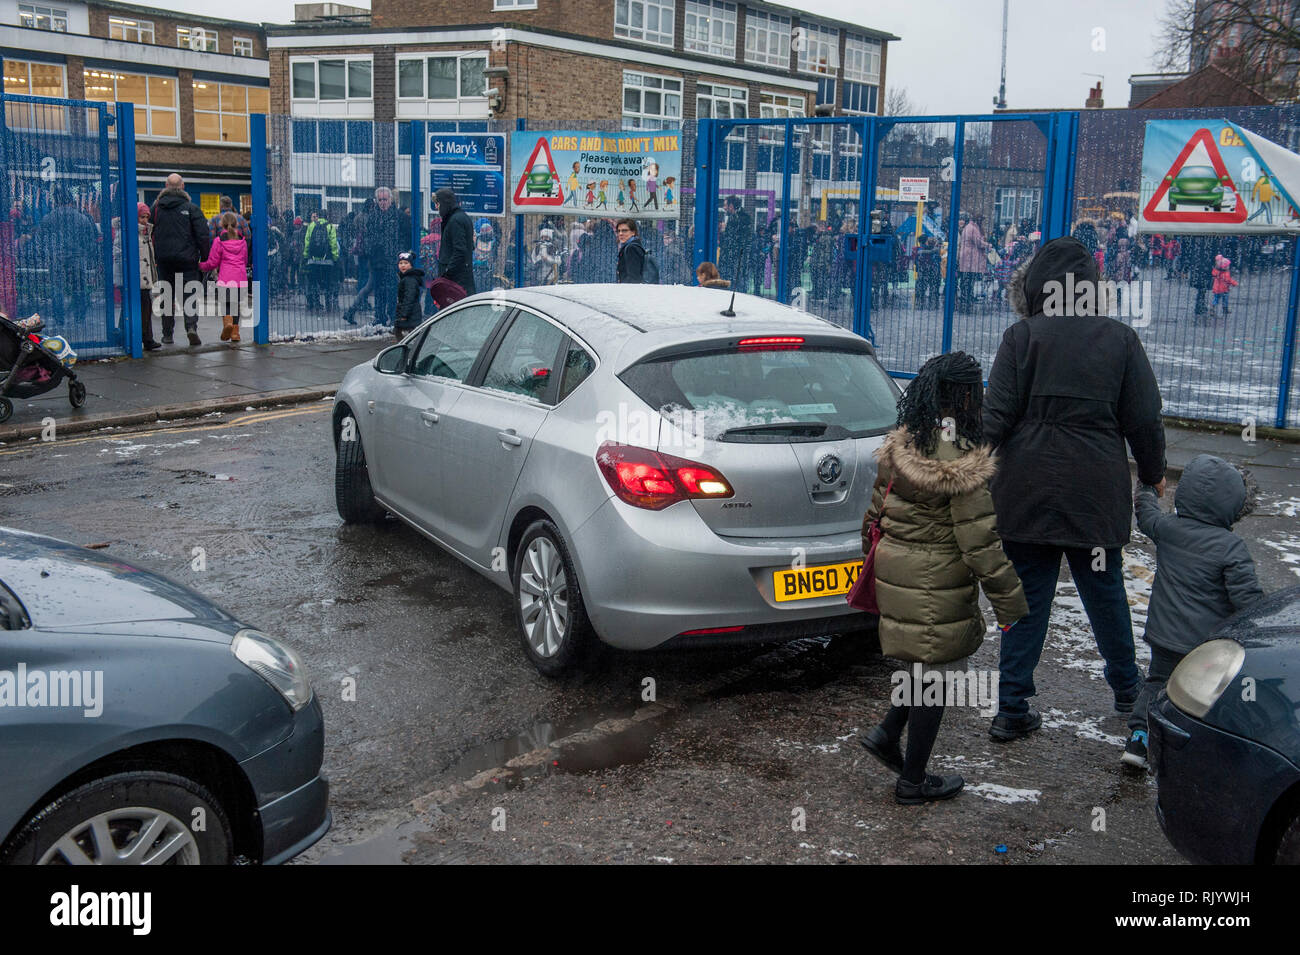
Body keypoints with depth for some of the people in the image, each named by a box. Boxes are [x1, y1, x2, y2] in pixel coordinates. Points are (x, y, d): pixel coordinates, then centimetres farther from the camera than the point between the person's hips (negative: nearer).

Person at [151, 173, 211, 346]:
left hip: (164, 259, 3)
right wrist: (206, 259, 0)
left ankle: (167, 334, 14)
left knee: (167, 296, 11)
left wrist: (154, 256, 15)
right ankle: (191, 326, -20)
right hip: (187, 259, -2)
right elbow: (203, 235, -7)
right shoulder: (191, 208, -4)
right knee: (190, 294, 0)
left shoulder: (156, 207, 6)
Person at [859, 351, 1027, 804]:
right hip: (937, 587, -8)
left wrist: (878, 564, 26)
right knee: (936, 674, 7)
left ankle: (887, 734, 24)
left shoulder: (898, 446, 2)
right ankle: (913, 781, 20)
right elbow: (981, 544, -18)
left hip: (896, 575, 8)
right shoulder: (963, 463, -21)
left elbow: (875, 516, 11)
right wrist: (1012, 606, -9)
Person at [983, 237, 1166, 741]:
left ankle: (1012, 709, 9)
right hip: (1096, 493, 2)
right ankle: (1126, 689, 36)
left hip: (1026, 492, -1)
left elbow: (996, 417, -11)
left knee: (1027, 595, 6)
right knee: (1105, 591, 18)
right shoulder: (1120, 339, 2)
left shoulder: (1022, 337, -6)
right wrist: (1154, 475, 19)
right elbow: (1144, 420, 5)